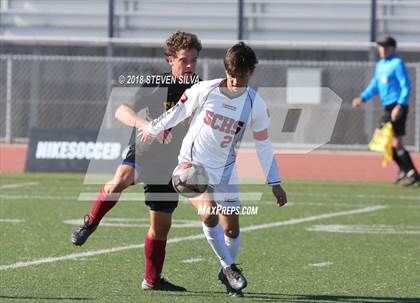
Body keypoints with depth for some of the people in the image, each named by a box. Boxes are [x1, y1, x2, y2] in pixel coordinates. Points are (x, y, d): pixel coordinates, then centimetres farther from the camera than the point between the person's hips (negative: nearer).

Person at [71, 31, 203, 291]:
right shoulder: (157, 85, -12)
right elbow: (122, 111, -21)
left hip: (170, 162, 4)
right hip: (144, 150, -4)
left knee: (161, 223, 9)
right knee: (122, 180, -37)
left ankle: (152, 279, 26)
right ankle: (91, 223, -14)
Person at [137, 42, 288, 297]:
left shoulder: (256, 105, -8)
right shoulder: (206, 90, -14)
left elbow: (263, 144, 1)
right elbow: (178, 113, 2)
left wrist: (275, 183, 1)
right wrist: (152, 129, 15)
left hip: (225, 171, 2)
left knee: (231, 228, 2)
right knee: (209, 215, -23)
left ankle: (227, 274, 28)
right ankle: (230, 267, -5)